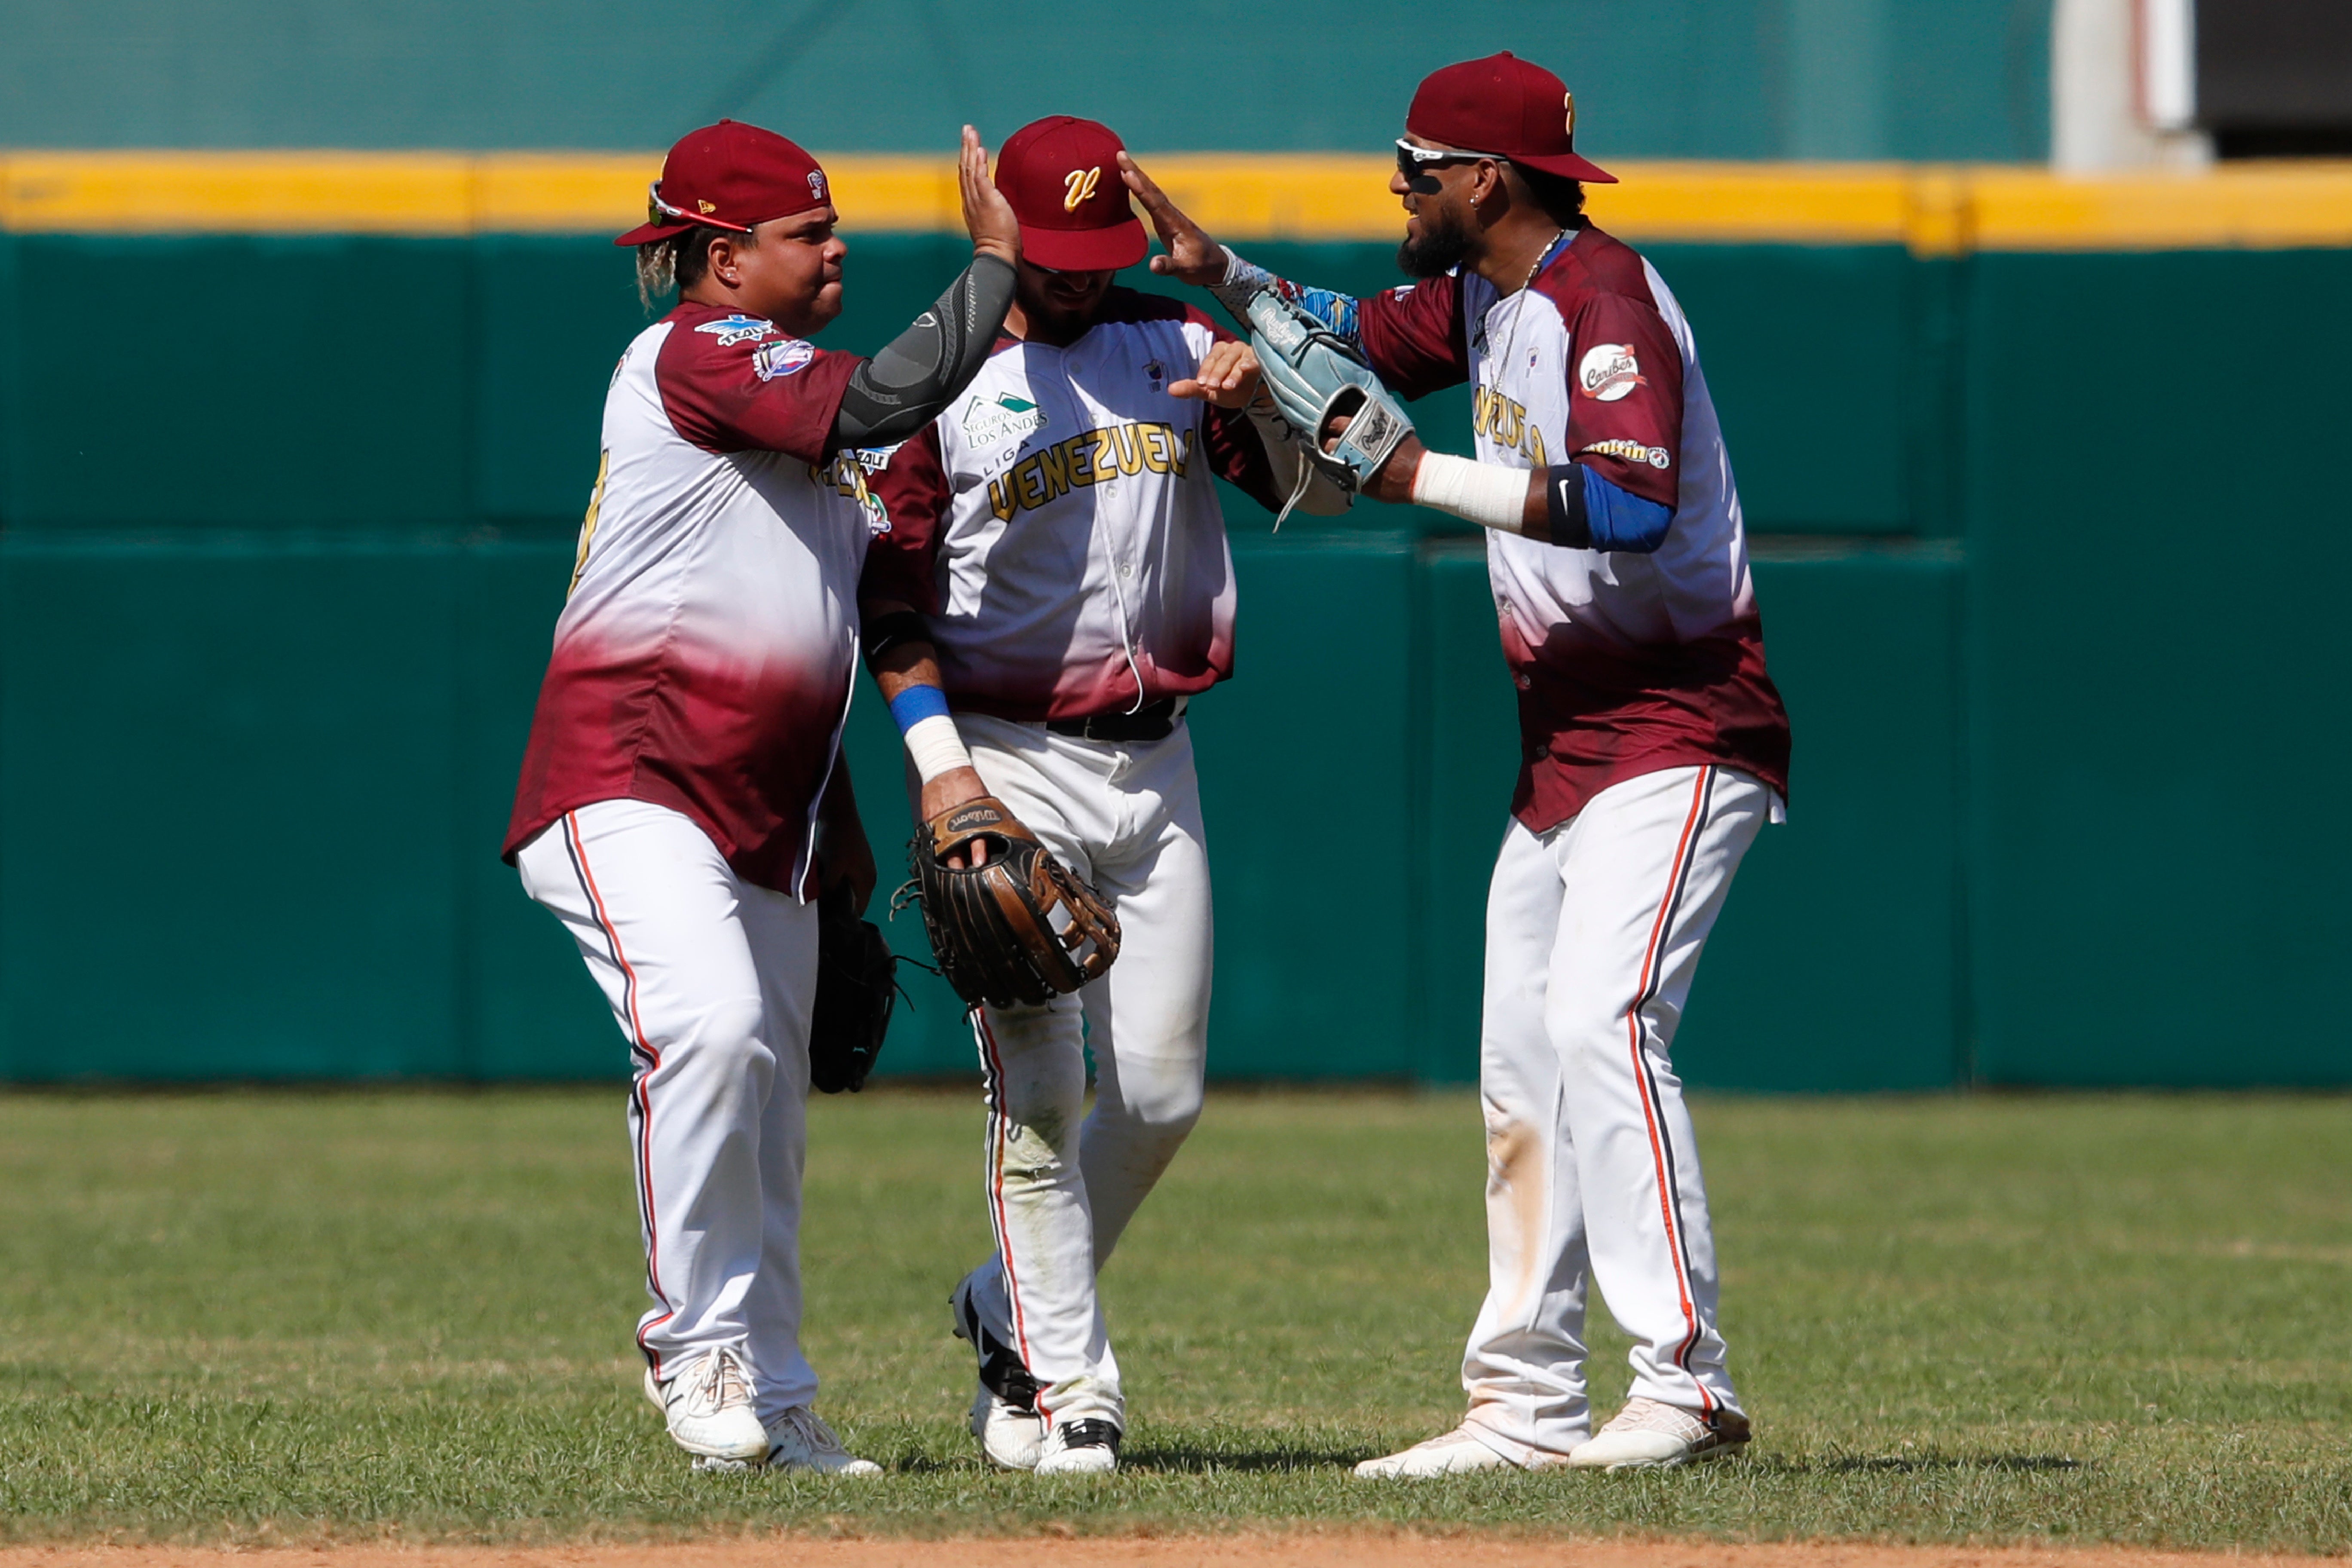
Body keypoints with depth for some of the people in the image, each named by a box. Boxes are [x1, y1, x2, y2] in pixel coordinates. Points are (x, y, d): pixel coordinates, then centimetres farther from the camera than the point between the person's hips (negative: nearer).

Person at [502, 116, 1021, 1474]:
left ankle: (769, 1400, 18)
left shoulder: (786, 392, 21)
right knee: (709, 1025, -28)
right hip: (627, 786, -9)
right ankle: (698, 1343, -18)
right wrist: (996, 260, -15)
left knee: (769, 1122, 9)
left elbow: (793, 644, 26)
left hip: (766, 813, 9)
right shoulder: (693, 356, -9)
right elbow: (887, 401, -22)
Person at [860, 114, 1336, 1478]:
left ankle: (1014, 1310, 24)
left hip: (1154, 765, 4)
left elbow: (1320, 487, 5)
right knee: (1040, 1090, -8)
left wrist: (1257, 402, -16)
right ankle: (1068, 1382, -2)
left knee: (1161, 1093, 4)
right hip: (1009, 763, -4)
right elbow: (890, 595, -3)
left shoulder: (1179, 349, 9)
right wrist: (938, 759, -13)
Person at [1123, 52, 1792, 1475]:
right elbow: (1360, 340, 32)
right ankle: (1530, 1408, 15)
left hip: (1678, 735, -10)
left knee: (1601, 1020, -24)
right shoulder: (1482, 296, 13)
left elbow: (1634, 503, -30)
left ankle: (1688, 1383, -27)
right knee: (1520, 1071, 10)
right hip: (1563, 744, 10)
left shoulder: (1608, 299, -17)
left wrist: (1418, 476, -27)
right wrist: (1218, 273, 17)